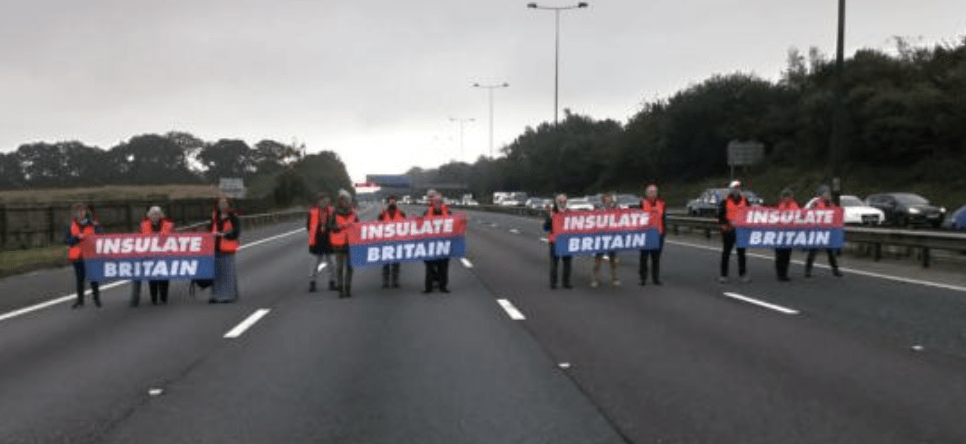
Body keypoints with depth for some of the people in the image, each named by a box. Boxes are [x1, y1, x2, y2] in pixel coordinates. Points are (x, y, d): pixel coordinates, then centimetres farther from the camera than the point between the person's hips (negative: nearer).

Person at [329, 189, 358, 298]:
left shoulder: (353, 213, 8)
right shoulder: (335, 214, -2)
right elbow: (331, 227, -11)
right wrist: (342, 226, -25)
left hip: (350, 243, 3)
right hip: (339, 244, -3)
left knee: (349, 267, 5)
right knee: (339, 267, -1)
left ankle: (348, 289, 13)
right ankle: (340, 289, 5)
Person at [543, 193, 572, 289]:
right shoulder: (552, 213, -2)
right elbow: (546, 228, -9)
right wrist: (549, 217, -22)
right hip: (555, 242, -3)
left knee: (567, 262, 5)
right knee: (554, 263, -1)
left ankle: (566, 282, 14)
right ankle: (553, 283, 6)